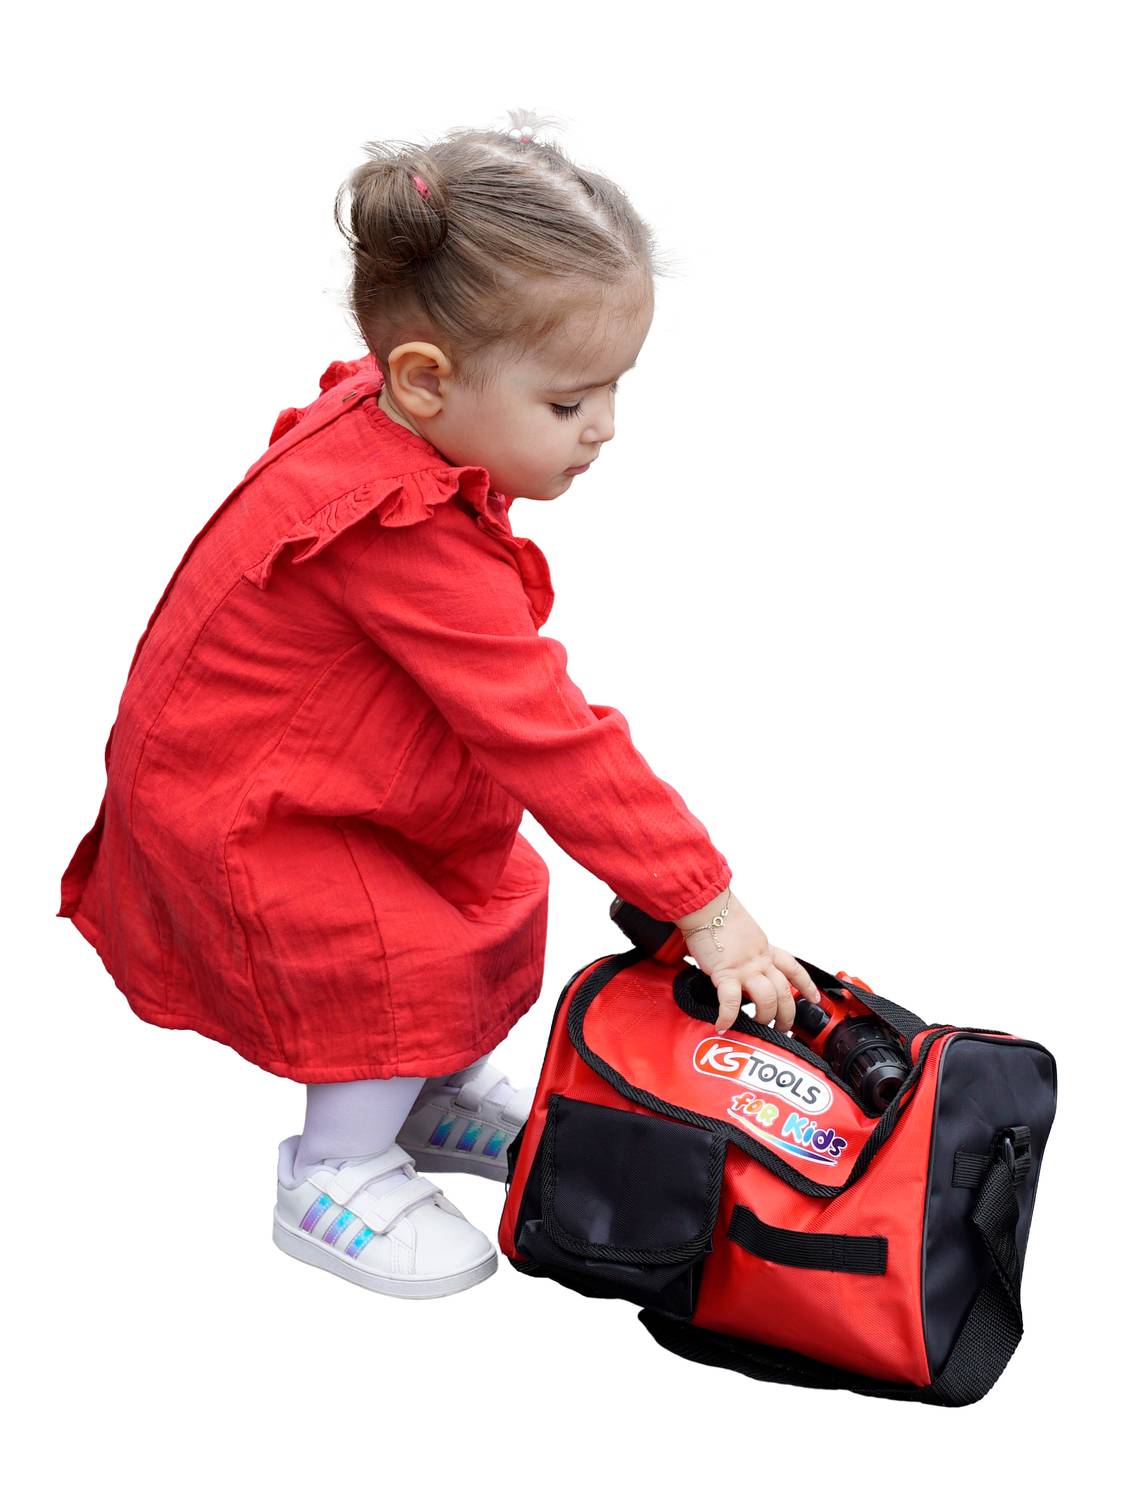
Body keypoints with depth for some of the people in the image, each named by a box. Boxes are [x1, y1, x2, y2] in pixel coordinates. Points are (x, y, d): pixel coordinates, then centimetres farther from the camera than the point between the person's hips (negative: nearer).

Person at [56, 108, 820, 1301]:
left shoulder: (379, 427, -8)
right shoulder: (407, 538, -37)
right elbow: (548, 740, -36)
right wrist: (706, 908, -32)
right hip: (229, 819, -9)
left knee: (497, 889, 10)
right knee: (408, 952, -17)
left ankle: (436, 1098, 31)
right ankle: (333, 1180, 6)